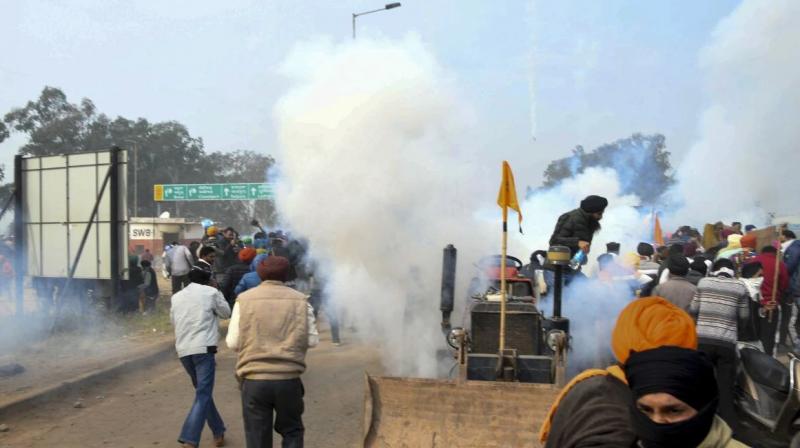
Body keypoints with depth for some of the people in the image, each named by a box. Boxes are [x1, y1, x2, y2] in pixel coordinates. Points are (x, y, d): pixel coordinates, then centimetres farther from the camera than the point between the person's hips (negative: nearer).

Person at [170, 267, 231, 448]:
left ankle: (218, 432, 30)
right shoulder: (211, 292, 1)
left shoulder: (177, 297, 15)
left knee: (203, 392, 20)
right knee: (203, 395, -6)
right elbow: (226, 313, 12)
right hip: (203, 348, -6)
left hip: (183, 350, 6)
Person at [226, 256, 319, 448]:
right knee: (292, 431, 19)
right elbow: (312, 340, 0)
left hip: (254, 379, 0)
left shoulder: (244, 299, 0)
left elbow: (233, 342, -2)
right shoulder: (300, 300, 1)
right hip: (289, 379, 0)